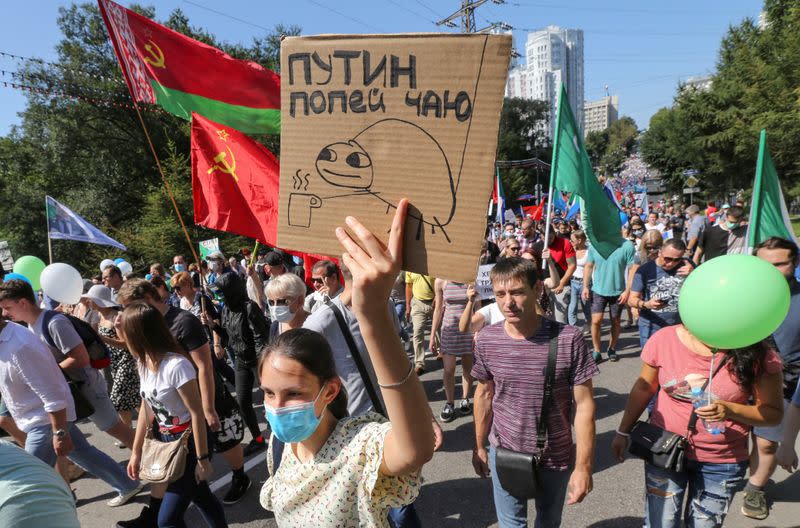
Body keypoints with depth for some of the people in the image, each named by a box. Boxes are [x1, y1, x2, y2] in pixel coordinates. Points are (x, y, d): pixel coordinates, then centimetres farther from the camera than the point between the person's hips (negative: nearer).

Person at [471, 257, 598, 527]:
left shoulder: (569, 339, -21)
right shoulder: (486, 340, -12)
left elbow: (584, 405, -13)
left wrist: (583, 466, -11)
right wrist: (479, 446, 10)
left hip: (556, 457, -1)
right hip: (503, 453, 1)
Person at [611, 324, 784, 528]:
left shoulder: (757, 354, -15)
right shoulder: (664, 339, -13)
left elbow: (773, 412, -6)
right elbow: (643, 388, 1)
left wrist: (730, 411, -26)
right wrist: (623, 432, 9)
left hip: (722, 462, 0)